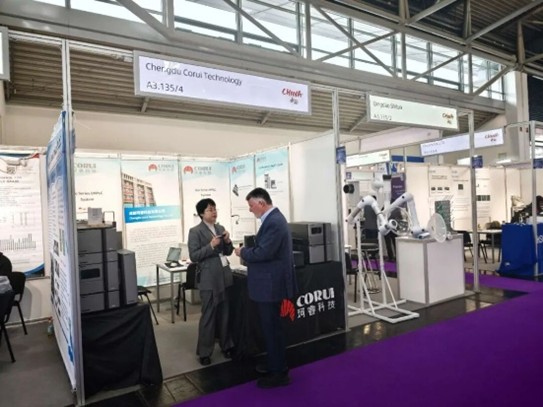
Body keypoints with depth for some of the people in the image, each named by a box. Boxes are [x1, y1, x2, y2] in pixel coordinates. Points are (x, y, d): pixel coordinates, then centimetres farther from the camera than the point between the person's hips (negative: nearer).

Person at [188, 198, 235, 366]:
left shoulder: (220, 228, 10)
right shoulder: (195, 231, -7)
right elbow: (193, 256, -13)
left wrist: (228, 242, -6)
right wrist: (211, 245, -21)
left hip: (224, 276, 6)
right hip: (209, 279, -5)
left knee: (224, 314, 13)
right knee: (208, 316, 3)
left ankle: (226, 346, 28)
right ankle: (204, 352, 16)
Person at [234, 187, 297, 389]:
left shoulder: (274, 222, -22)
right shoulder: (273, 218, 11)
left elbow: (263, 253, -26)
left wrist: (243, 252, -11)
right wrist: (248, 250, 5)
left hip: (270, 284, -11)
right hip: (269, 282, 11)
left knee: (272, 328, 2)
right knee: (271, 327, 21)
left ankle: (279, 373, 16)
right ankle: (275, 364, 36)